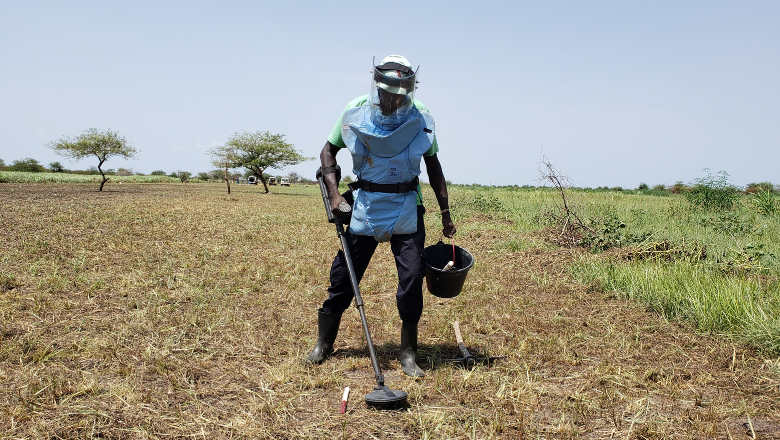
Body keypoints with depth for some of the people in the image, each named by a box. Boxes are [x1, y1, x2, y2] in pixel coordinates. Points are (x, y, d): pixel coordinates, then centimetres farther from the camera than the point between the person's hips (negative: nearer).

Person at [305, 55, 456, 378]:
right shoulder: (356, 111, -6)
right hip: (366, 203, 0)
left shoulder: (419, 118, -4)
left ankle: (408, 353, 7)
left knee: (412, 275, -8)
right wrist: (334, 193, -8)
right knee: (344, 272, 3)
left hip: (406, 206, 0)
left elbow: (433, 165, 7)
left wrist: (445, 212, 4)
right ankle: (323, 343, 22)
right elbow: (328, 150, 5)